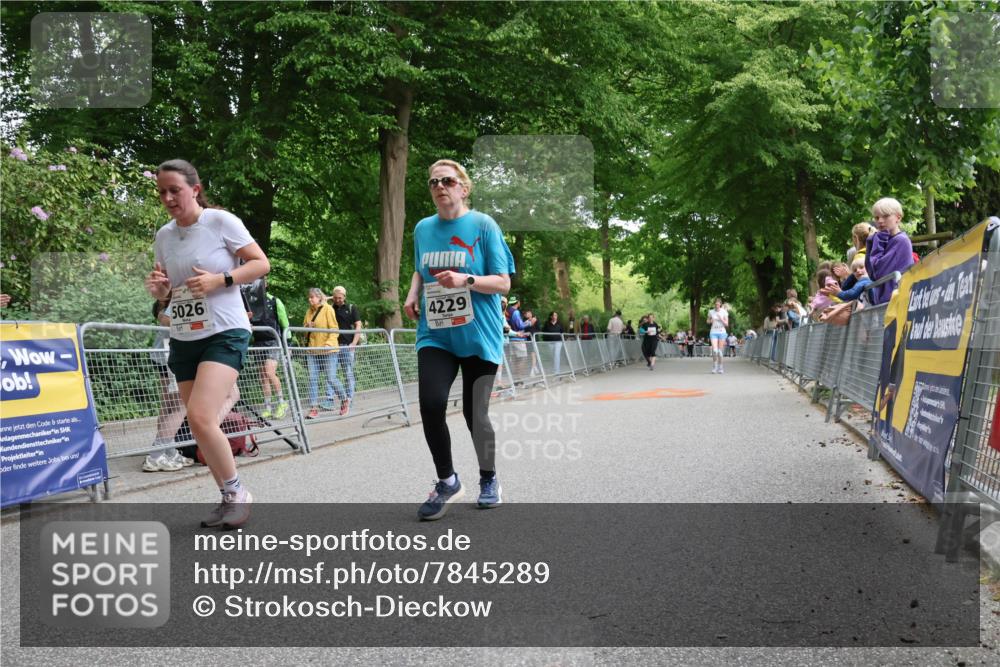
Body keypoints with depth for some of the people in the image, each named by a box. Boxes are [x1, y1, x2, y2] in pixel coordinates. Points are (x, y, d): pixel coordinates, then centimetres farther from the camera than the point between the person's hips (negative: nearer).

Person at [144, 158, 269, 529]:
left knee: (200, 417, -20)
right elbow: (166, 294, 18)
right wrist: (157, 289, -5)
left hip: (224, 334, -6)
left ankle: (237, 493, -2)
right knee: (199, 426, 5)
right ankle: (230, 499, 19)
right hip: (183, 341, 6)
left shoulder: (221, 222, -7)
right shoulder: (163, 236, 9)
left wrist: (219, 280, -18)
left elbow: (261, 264, -5)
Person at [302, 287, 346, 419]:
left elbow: (334, 329, -8)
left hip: (328, 349, -6)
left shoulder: (327, 309, -4)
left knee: (331, 378, -5)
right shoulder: (309, 311, 14)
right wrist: (307, 327, -2)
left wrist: (328, 343, -20)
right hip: (313, 349, 6)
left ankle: (344, 399, 20)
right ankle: (314, 408, -1)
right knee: (313, 378, -3)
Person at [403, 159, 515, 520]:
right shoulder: (423, 229, 9)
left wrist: (466, 280, -22)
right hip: (435, 334, 3)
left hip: (478, 335, -3)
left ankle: (489, 479, 28)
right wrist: (413, 294, 5)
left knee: (475, 413, 0)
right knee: (431, 404, -16)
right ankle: (447, 481, 5)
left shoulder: (483, 225, -4)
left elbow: (503, 283, -5)